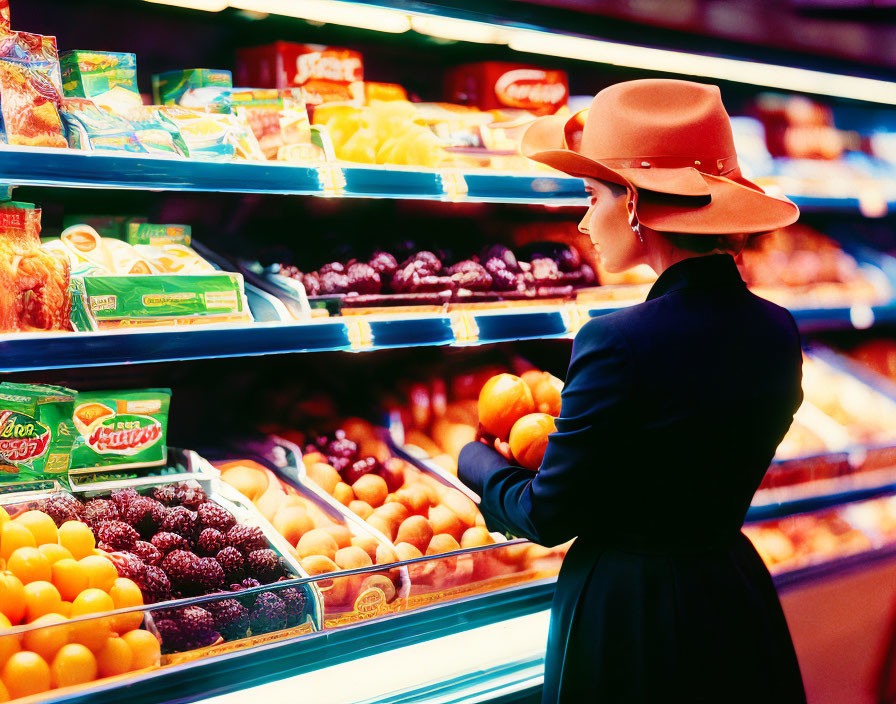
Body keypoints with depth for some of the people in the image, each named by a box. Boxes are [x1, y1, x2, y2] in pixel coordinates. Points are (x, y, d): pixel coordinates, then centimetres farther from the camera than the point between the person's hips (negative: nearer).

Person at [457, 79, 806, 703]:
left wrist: (476, 460, 6)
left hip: (628, 630, -6)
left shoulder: (620, 345, -25)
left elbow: (549, 516, -14)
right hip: (739, 607, 6)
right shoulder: (777, 330, -4)